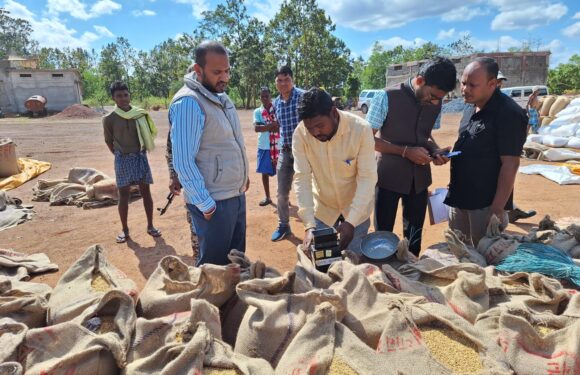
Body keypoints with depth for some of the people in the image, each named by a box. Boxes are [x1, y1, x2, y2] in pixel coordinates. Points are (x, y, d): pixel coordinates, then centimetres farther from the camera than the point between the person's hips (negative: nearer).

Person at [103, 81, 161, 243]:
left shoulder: (140, 114, -1)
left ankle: (150, 226, 17)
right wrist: (121, 156, 5)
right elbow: (109, 141, 6)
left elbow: (149, 134, 9)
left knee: (146, 192, 5)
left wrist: (141, 152, 5)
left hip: (140, 157, 2)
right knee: (124, 195, 5)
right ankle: (125, 230, 16)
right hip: (122, 160, -1)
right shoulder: (109, 119, -5)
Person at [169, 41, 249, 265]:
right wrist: (206, 205, -18)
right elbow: (183, 163, -21)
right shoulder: (188, 103, -18)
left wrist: (242, 175, 13)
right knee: (214, 266, 8)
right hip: (214, 202, -8)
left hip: (236, 195, 8)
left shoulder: (221, 96, 10)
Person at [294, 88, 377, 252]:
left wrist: (351, 221, -31)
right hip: (322, 206, 1)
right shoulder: (300, 134, -21)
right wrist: (309, 225, -29)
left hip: (357, 206, -1)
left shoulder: (361, 129, -26)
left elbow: (367, 177, -23)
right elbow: (301, 178, -21)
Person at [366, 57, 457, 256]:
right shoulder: (387, 98, -15)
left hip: (419, 179, 5)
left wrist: (436, 150, -6)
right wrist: (405, 151, -21)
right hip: (389, 178, -5)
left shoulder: (435, 103, 2)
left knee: (414, 237, 16)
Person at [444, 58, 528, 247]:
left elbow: (510, 164, -20)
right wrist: (448, 153, 5)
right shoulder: (472, 107, 7)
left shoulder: (508, 113, -18)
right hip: (459, 196, 8)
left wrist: (497, 208, -20)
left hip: (485, 202, -8)